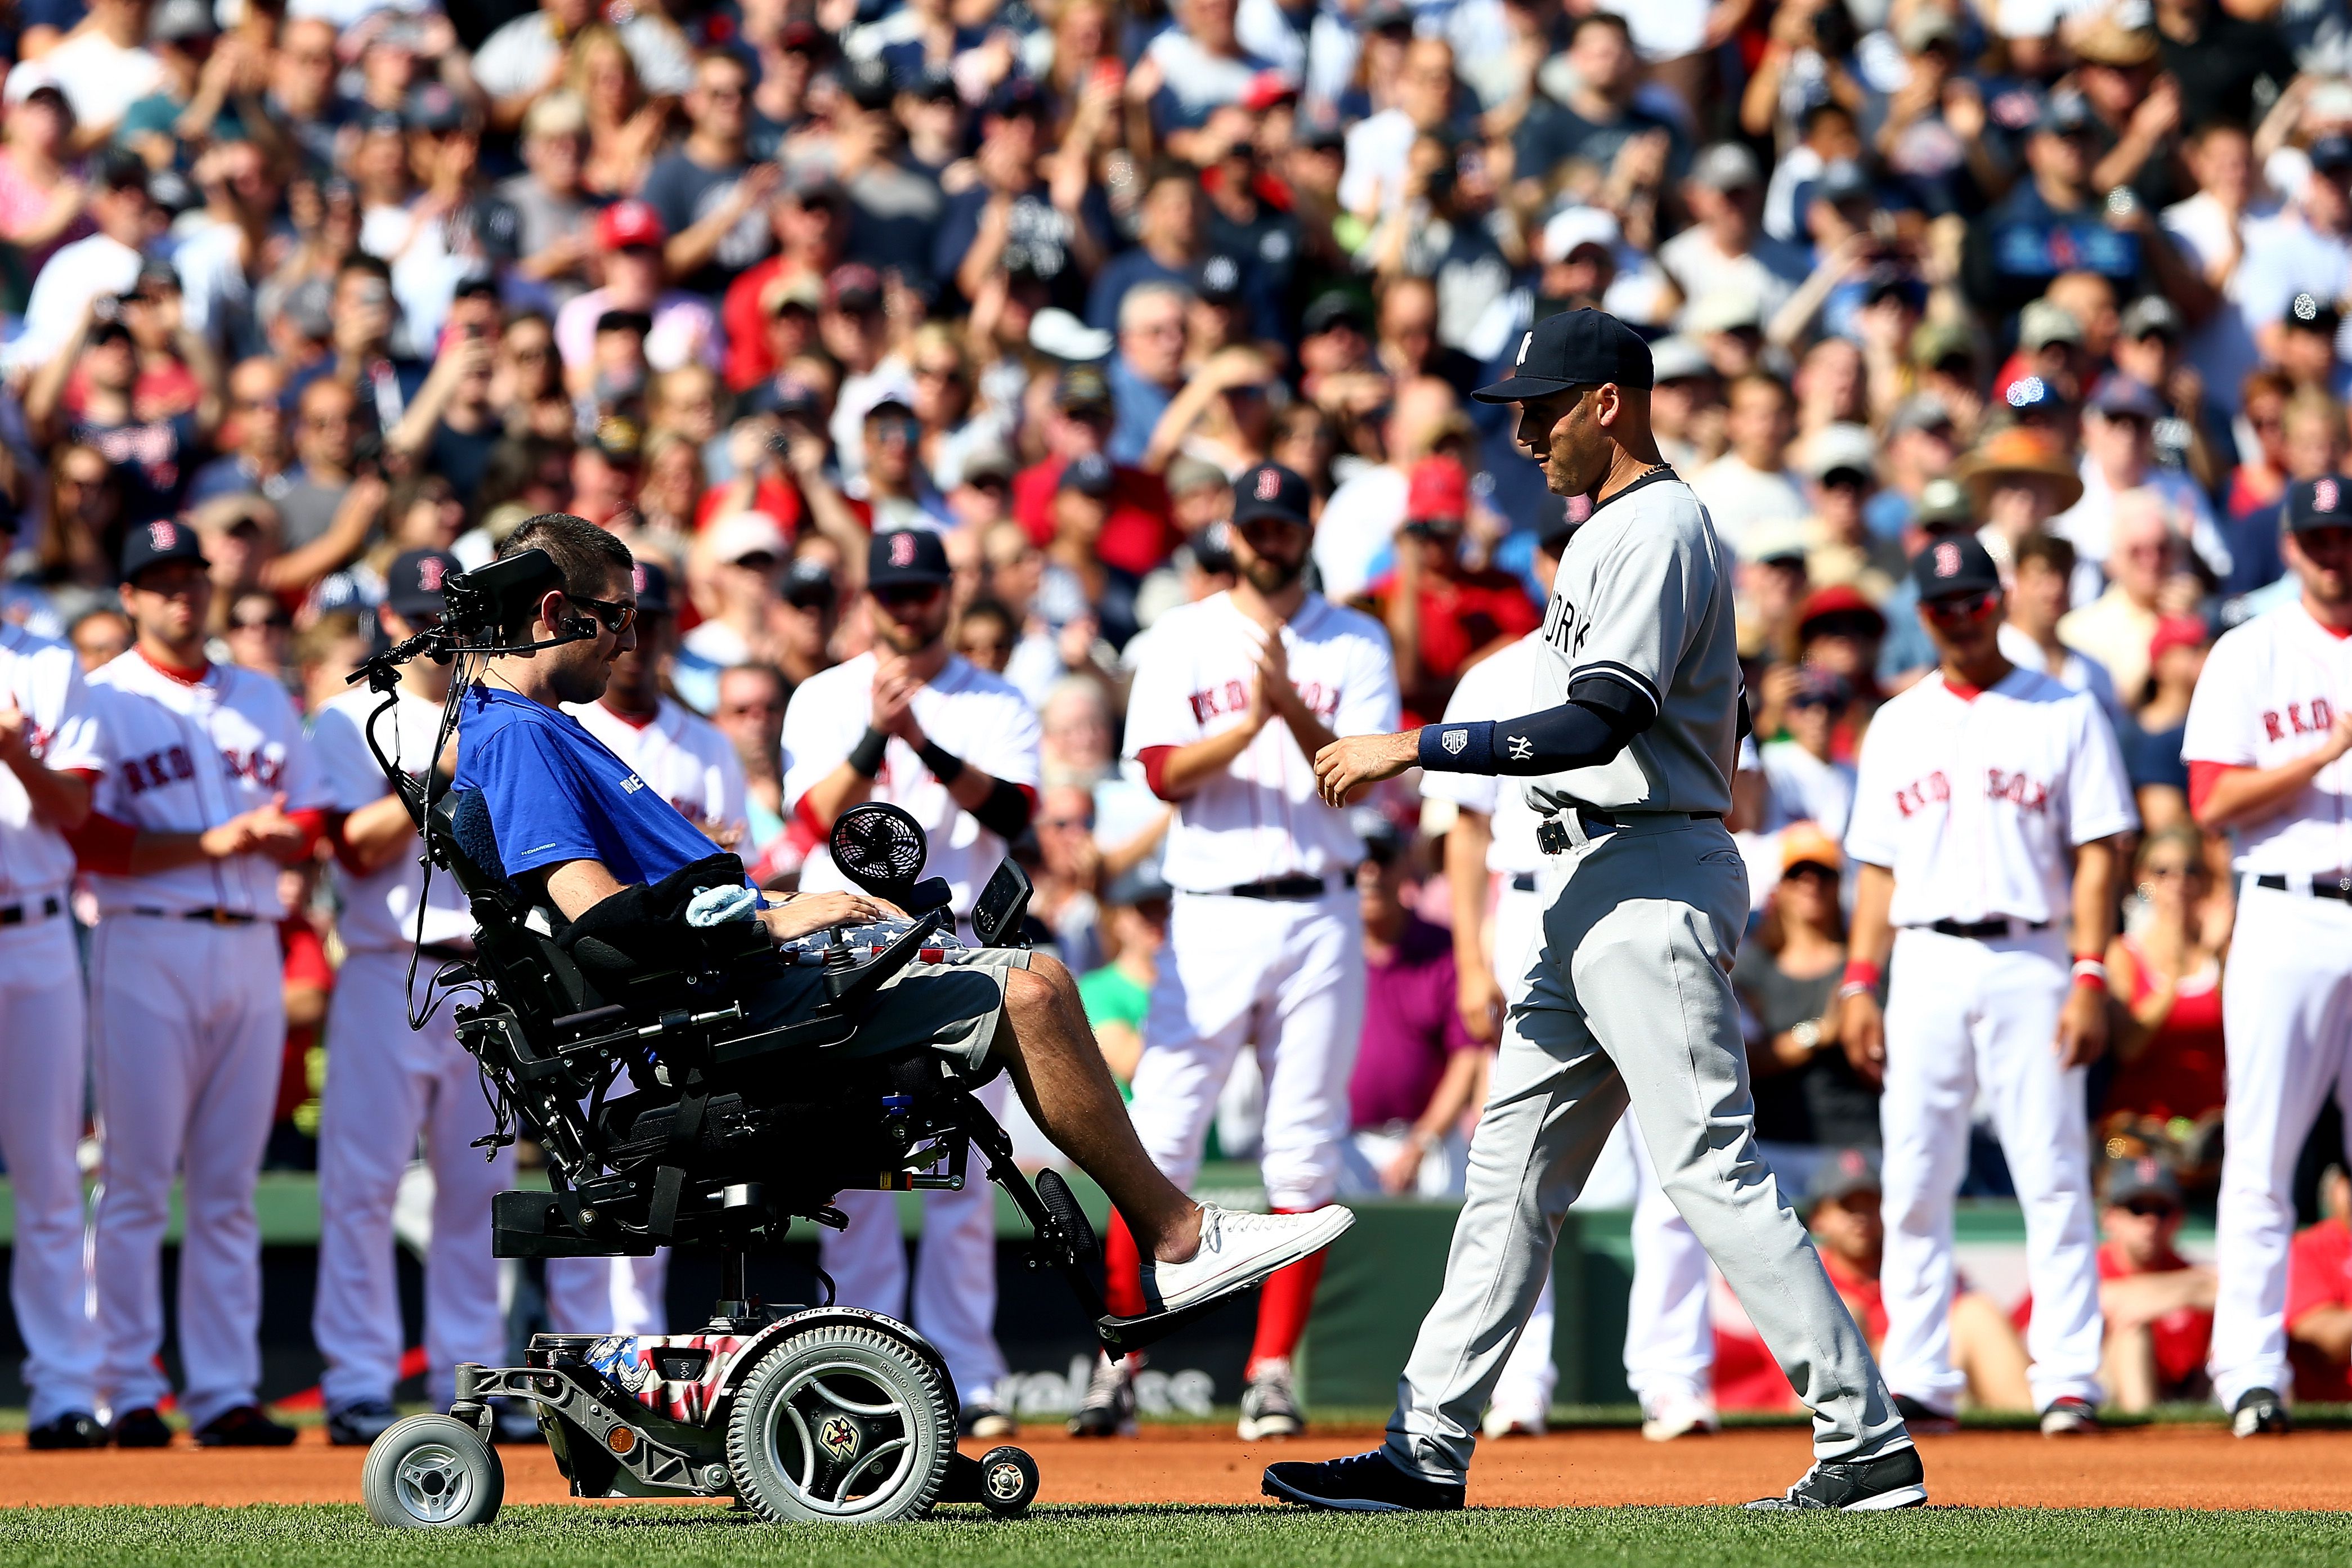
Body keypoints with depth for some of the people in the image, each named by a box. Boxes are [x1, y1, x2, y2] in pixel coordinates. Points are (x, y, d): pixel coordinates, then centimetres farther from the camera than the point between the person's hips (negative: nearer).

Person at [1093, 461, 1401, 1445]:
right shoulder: (1182, 640, 7)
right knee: (1159, 1143, -6)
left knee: (1306, 1153, 0)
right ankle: (1120, 1365, -1)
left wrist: (1293, 709, -20)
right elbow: (1166, 773, -5)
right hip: (1211, 913, -1)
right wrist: (1251, 722, -20)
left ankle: (1272, 1369, 6)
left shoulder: (1356, 646, 8)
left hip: (1320, 914, 1)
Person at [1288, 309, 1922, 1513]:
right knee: (1512, 1165, 11)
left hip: (1655, 878, -11)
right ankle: (1429, 1449, 14)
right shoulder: (1613, 531, 19)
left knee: (1712, 1167, -13)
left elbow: (1600, 727, -24)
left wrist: (1413, 751, -23)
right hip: (1601, 887, 11)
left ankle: (1867, 1447, -14)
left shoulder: (1657, 527, -13)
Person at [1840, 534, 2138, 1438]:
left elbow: (2096, 854, 0)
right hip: (1925, 966, 3)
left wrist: (2090, 976, -10)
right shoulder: (1898, 726, 15)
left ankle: (2068, 1382, -7)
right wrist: (1859, 981, 6)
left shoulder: (2066, 715, 5)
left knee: (2052, 1177, -7)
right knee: (1914, 1182, 1)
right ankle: (1919, 1381, 5)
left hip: (2029, 964, -3)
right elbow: (1879, 865, 16)